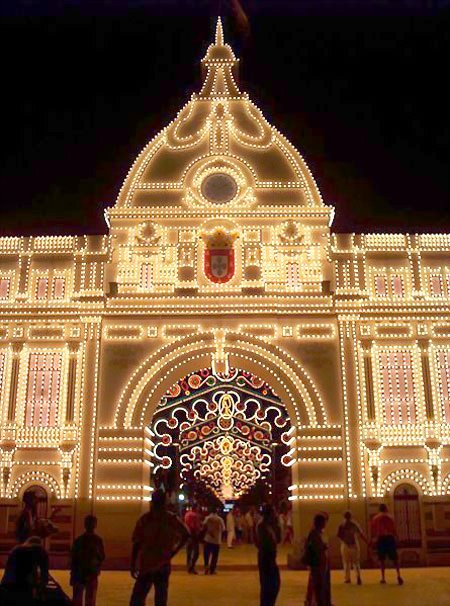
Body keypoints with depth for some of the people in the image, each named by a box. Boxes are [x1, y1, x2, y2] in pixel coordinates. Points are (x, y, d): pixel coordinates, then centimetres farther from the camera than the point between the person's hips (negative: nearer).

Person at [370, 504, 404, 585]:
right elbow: (394, 529, 0)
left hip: (380, 539, 1)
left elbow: (372, 530, 5)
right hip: (390, 537, -1)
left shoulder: (375, 518, 9)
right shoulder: (390, 517, 4)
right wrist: (395, 538, 7)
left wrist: (373, 539, 10)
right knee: (394, 558, 4)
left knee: (382, 559, 7)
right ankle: (398, 575, -14)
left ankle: (383, 578, 3)